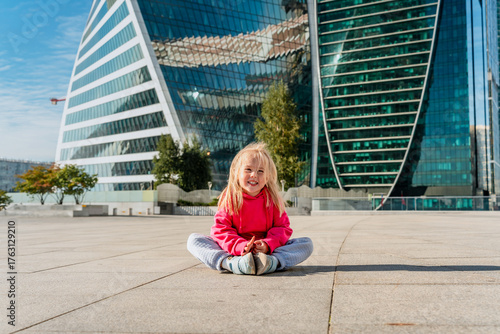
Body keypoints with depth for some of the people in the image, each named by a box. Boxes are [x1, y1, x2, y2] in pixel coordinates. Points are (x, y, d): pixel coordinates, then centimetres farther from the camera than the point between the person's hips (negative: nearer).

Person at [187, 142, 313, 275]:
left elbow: (282, 228, -1)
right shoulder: (229, 197, -2)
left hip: (267, 252, 1)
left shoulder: (272, 198, 1)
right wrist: (240, 247, -27)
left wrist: (267, 245, -22)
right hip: (232, 251, -1)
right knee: (194, 239, -18)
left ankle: (273, 262, -43)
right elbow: (220, 229, -9)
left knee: (307, 243, -15)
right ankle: (229, 263, -43)